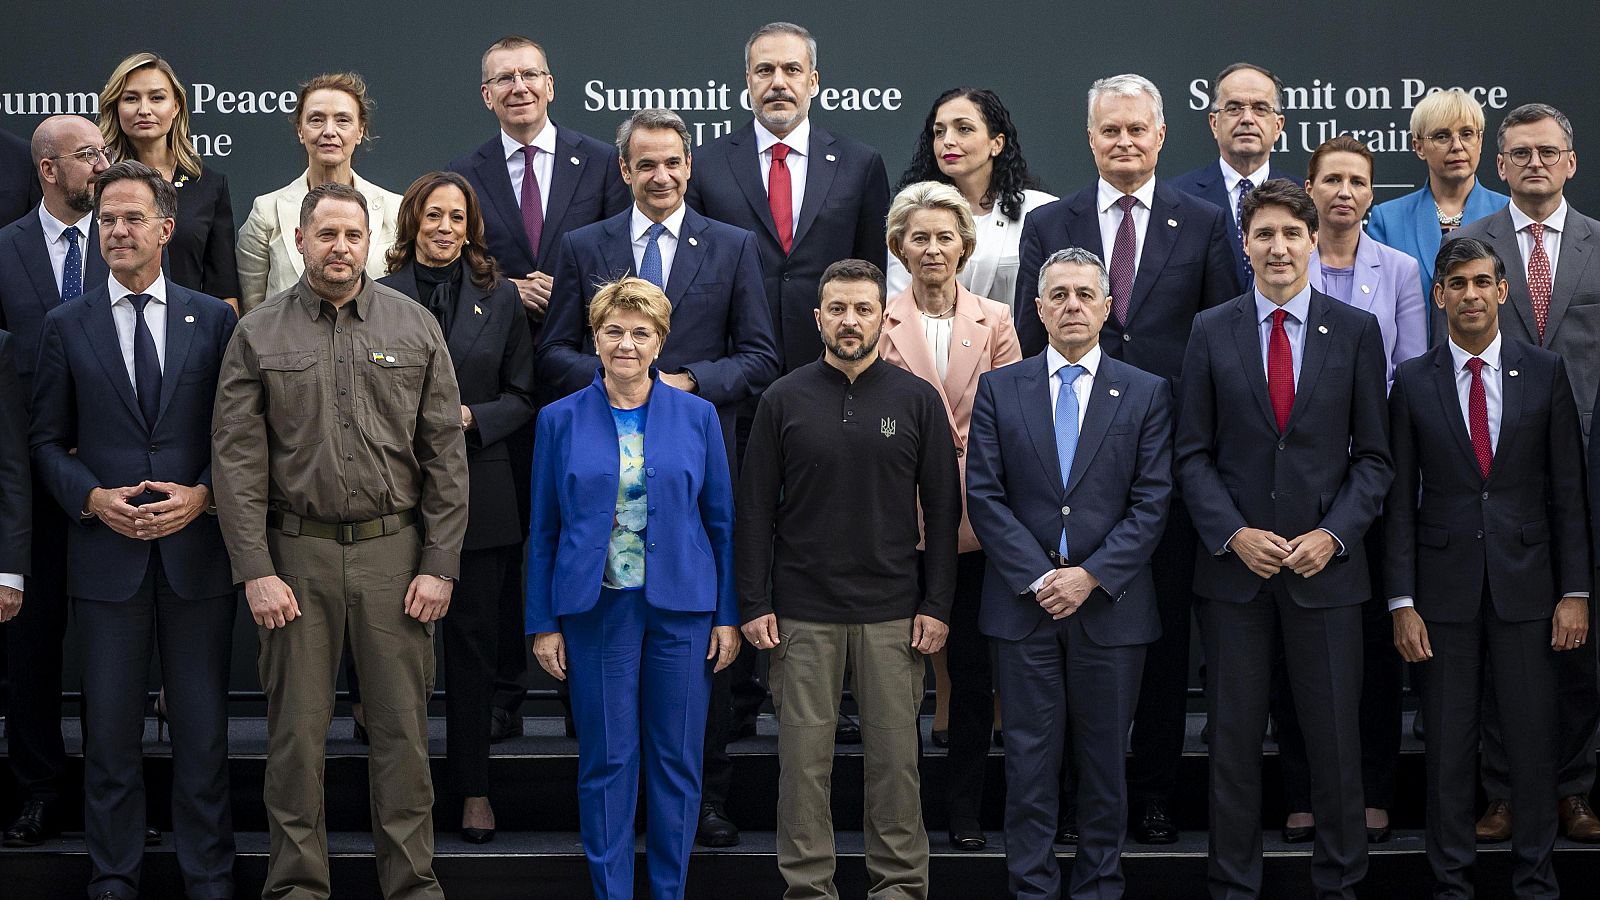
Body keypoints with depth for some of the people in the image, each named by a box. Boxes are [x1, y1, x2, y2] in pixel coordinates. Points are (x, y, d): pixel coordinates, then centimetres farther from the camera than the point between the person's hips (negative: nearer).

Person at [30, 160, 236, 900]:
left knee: (203, 727, 6)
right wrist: (94, 498, -10)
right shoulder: (66, 326, 5)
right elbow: (47, 441, 6)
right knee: (111, 729, 7)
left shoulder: (213, 319, 5)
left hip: (196, 549, 0)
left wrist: (202, 496, -10)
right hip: (106, 553, 0)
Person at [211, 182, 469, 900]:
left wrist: (440, 564, -2)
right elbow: (237, 458, 0)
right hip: (297, 551, 0)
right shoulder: (259, 335, 4)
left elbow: (446, 454, 4)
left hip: (394, 549, 1)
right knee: (296, 727, 5)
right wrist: (255, 570, -7)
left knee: (402, 726, 4)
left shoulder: (415, 326, 5)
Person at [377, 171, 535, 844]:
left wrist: (468, 417, -9)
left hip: (478, 491, 1)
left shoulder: (500, 297, 7)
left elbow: (522, 396, 8)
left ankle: (473, 787, 14)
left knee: (473, 640, 5)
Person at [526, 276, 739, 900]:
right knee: (606, 760, 4)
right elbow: (543, 531, 5)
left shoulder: (698, 416, 3)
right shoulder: (561, 421, 3)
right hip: (595, 608, 0)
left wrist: (728, 615, 2)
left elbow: (722, 520, 6)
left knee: (677, 759, 6)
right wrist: (543, 624, 1)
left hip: (681, 608, 1)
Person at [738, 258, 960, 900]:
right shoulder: (784, 400, 4)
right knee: (804, 757, 3)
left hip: (893, 614, 0)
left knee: (895, 755, 4)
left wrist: (937, 605, -1)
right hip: (802, 613, 0)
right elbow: (754, 508, 4)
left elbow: (943, 510, 5)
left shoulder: (917, 400, 4)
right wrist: (753, 603, -2)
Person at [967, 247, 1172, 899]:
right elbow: (985, 497, -1)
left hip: (1110, 604, 0)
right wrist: (1038, 578, -10)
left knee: (1104, 759, 7)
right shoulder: (998, 389, 5)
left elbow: (1151, 502, -2)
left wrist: (1091, 576, -12)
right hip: (1023, 602, 0)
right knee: (1030, 759, 3)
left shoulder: (1147, 394, 5)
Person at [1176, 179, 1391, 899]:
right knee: (1233, 737, 6)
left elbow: (1374, 456, 4)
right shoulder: (1212, 332, 4)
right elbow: (1193, 455, 3)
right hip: (1234, 565, 0)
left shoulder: (1356, 332, 3)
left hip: (1325, 566, 0)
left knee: (1334, 735, 5)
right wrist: (1233, 534, -10)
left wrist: (1333, 534, -10)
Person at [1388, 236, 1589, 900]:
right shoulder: (1413, 382, 2)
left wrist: (1575, 591, -1)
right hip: (1445, 584, 0)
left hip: (1526, 583, 0)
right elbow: (1400, 499, 2)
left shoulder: (1545, 373, 4)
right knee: (1449, 742, 5)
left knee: (1533, 738, 4)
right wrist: (1402, 602, -3)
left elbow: (1568, 489, 4)